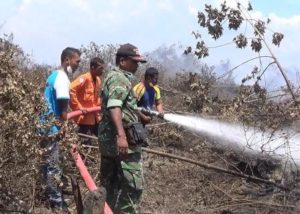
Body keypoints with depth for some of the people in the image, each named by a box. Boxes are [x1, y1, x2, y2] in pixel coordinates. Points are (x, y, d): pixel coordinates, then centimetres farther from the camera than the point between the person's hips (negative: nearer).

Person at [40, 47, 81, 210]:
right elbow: (63, 111, -18)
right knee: (53, 168, -4)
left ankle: (53, 199, 24)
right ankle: (57, 205, 2)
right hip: (51, 129, -10)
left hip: (44, 127, 10)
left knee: (48, 166, 15)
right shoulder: (62, 78, -15)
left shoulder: (54, 75, 14)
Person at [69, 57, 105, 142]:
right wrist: (78, 107, -24)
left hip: (95, 117, 9)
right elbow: (70, 90, -27)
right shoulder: (84, 78, -16)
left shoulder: (98, 80, 10)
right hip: (85, 117, -8)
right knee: (85, 143, -4)